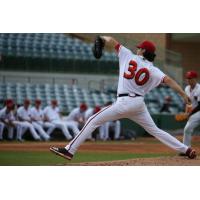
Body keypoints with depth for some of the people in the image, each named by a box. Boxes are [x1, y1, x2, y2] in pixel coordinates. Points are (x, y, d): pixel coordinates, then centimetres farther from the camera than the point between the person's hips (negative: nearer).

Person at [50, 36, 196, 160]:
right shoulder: (153, 70, 4)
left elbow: (111, 41, 9)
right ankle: (186, 150, 12)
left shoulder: (129, 56, 3)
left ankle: (70, 150, -5)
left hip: (124, 102, -4)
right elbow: (168, 80, -10)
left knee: (93, 121, 2)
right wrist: (184, 95, -12)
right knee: (154, 130, 17)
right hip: (139, 103, 4)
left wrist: (102, 38, 30)